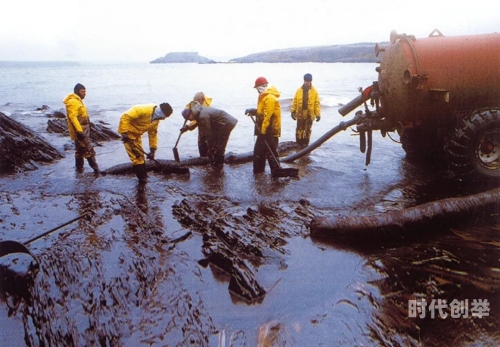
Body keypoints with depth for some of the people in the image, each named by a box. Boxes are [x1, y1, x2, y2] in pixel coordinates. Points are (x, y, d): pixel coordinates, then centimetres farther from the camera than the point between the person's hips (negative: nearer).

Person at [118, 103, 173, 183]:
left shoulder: (156, 119, -1)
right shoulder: (142, 110, -28)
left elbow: (153, 134, 7)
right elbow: (125, 117, -30)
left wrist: (153, 150, 3)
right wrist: (124, 133, -31)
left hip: (136, 134, 9)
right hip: (128, 132, -9)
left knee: (140, 155, 16)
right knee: (136, 156, -8)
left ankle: (144, 176, 28)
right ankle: (142, 179, 1)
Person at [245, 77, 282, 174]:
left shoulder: (270, 98, -19)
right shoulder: (264, 97, 15)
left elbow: (267, 115, -23)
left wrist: (263, 129, -23)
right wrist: (253, 111, 6)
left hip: (270, 130, -11)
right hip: (264, 130, 11)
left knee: (271, 152, -6)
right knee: (258, 150, 16)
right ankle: (258, 170, 26)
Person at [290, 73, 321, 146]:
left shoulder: (314, 91, -2)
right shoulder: (299, 90, 2)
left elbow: (317, 103, -4)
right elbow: (295, 101, 4)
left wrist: (318, 114, -7)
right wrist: (293, 111, 1)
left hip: (309, 114, -1)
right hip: (300, 114, 1)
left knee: (307, 130, 8)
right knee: (299, 129, 4)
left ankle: (305, 144, 17)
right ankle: (298, 144, 13)